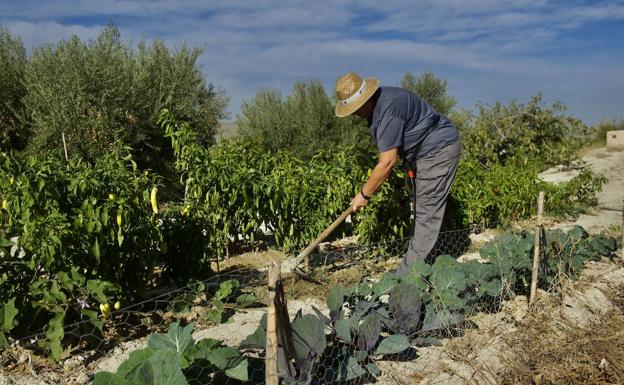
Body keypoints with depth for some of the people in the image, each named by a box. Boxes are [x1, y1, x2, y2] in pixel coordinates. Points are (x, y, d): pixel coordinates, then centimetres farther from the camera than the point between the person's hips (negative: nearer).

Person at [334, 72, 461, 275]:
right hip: (421, 151, 11)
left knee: (427, 213, -8)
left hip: (439, 149, -11)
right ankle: (417, 265, 25)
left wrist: (364, 194, -19)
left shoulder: (388, 109, -30)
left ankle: (407, 273, -6)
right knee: (419, 209, 14)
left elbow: (387, 162, -28)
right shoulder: (374, 105, 2)